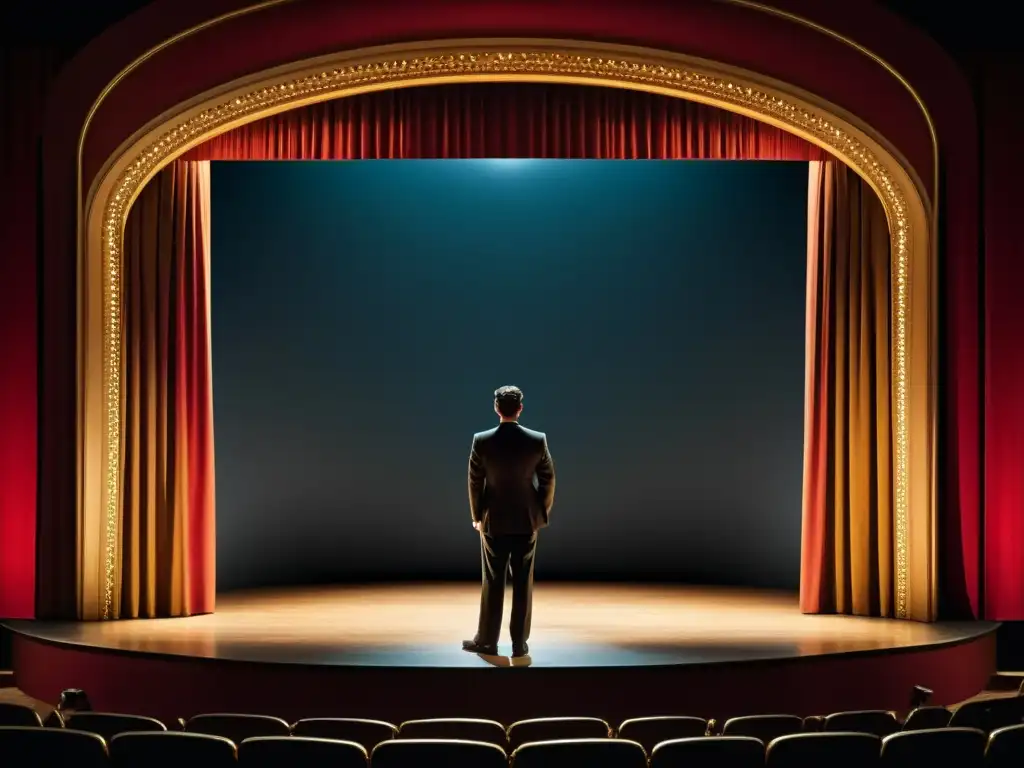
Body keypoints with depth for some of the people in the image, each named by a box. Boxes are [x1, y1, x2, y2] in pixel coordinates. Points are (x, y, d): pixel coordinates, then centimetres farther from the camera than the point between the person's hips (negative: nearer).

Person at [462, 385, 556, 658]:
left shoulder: (482, 441, -11)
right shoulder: (538, 440, -8)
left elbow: (475, 482, -4)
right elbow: (548, 480, -2)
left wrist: (477, 516, 9)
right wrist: (543, 514, 12)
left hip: (494, 521, 0)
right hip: (527, 520, 1)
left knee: (492, 582, 8)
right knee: (523, 583, 6)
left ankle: (487, 641, 14)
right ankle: (519, 643, 9)